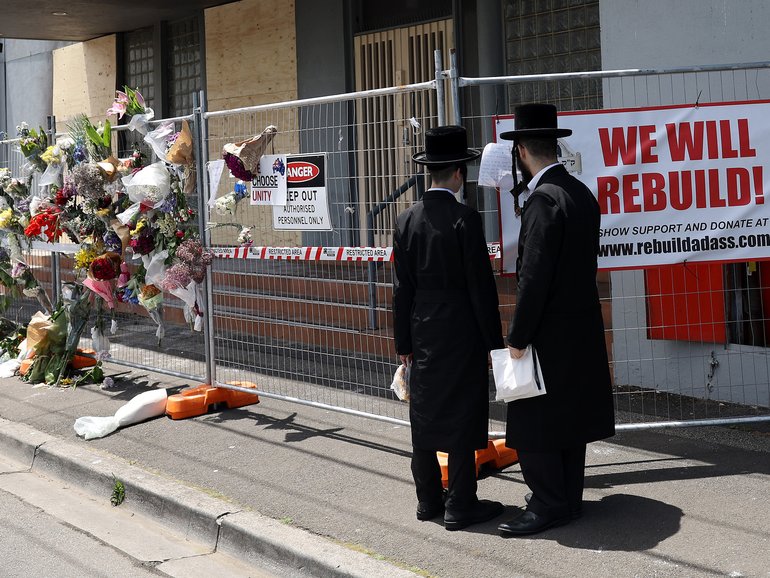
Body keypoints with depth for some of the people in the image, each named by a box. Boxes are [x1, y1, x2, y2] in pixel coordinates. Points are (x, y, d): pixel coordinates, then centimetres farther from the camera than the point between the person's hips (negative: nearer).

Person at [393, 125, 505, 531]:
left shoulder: (407, 220, 3)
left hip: (422, 332, 6)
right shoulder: (465, 219, -13)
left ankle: (429, 500, 21)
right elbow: (481, 285, -13)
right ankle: (460, 507, 3)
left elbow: (401, 287, 6)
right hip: (461, 333, -6)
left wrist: (404, 342, 13)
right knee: (462, 417, 0)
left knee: (424, 416, 12)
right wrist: (494, 341, -6)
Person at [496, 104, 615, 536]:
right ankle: (569, 498, 24)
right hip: (581, 327, 9)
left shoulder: (544, 199, -19)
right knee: (569, 417, 15)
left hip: (550, 333, -9)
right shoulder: (581, 193, 9)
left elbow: (534, 276, -21)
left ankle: (548, 505, 2)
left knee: (533, 423, -2)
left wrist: (518, 336, -15)